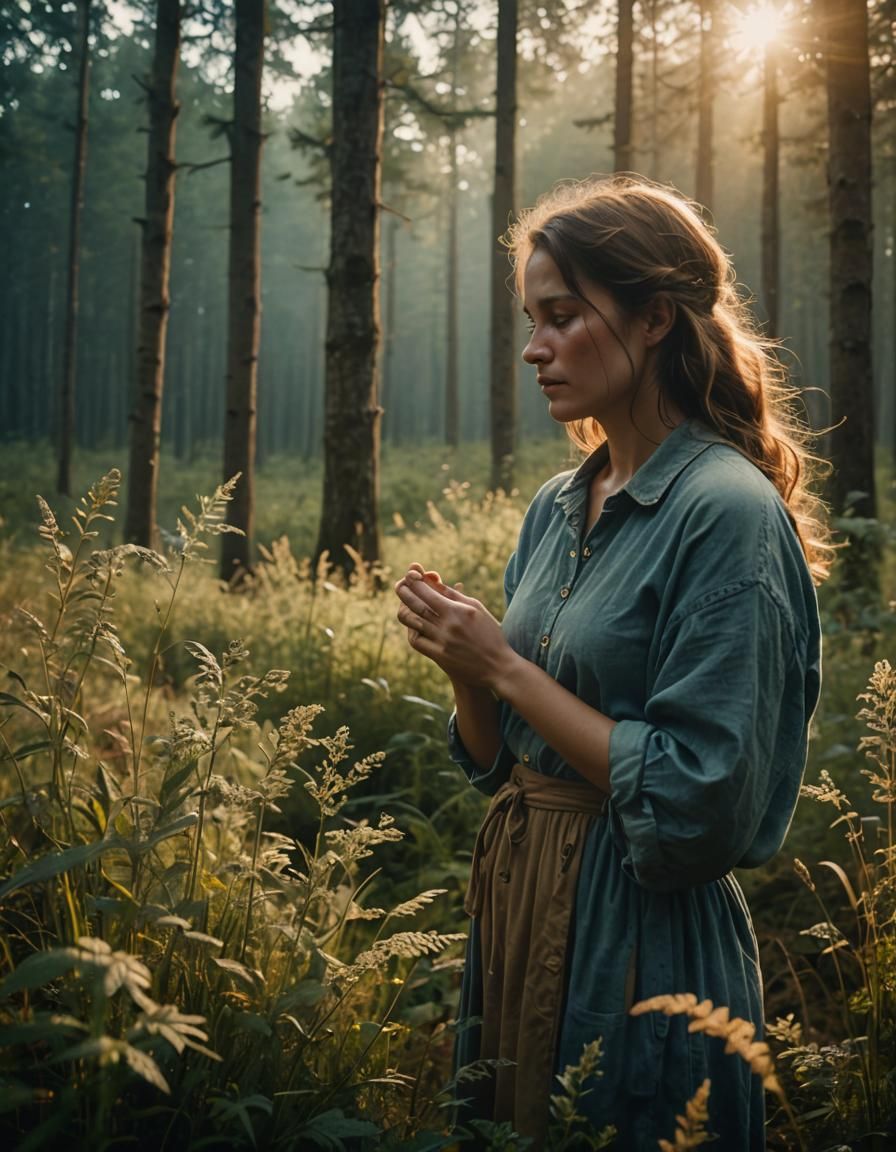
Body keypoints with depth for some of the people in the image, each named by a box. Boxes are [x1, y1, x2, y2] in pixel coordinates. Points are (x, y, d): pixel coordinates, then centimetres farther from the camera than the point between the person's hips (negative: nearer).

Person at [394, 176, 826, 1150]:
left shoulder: (727, 512, -17)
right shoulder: (555, 509, 6)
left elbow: (698, 810, -21)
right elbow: (499, 758, 11)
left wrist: (504, 668, -17)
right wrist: (461, 662, -8)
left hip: (642, 948, -7)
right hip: (516, 907, 7)